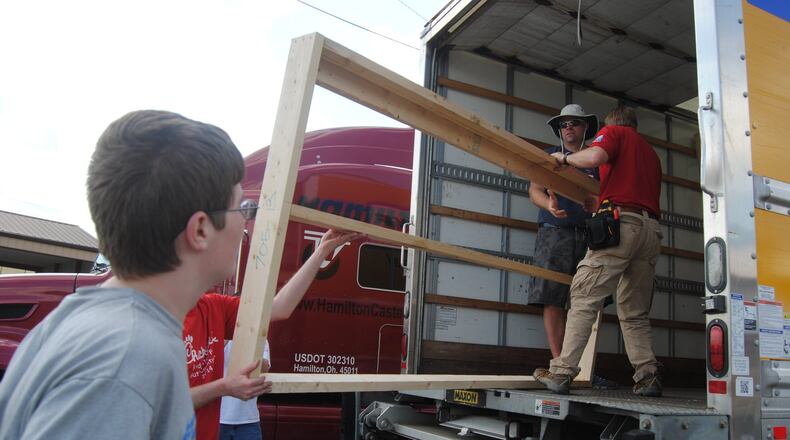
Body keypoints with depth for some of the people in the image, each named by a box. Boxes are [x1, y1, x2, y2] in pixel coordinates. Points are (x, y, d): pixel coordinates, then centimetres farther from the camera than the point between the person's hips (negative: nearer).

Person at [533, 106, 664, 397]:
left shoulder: (614, 131, 12)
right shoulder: (651, 152, 33)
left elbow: (595, 156, -11)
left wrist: (565, 158, 7)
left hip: (622, 221, -7)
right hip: (652, 230, 7)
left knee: (584, 298, -8)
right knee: (635, 313, 12)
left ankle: (562, 373, -10)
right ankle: (648, 377, 3)